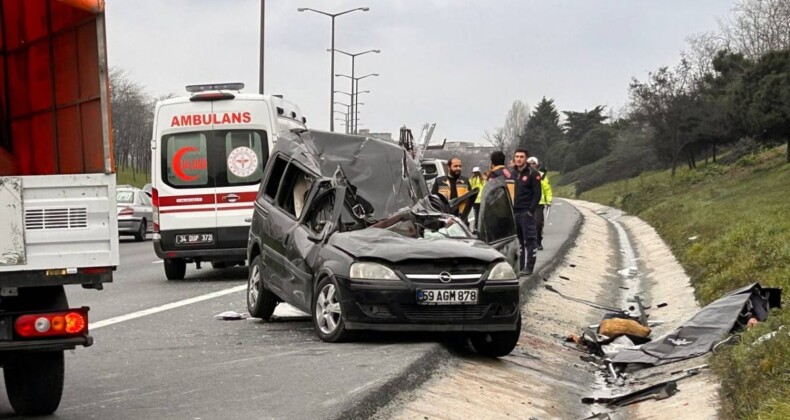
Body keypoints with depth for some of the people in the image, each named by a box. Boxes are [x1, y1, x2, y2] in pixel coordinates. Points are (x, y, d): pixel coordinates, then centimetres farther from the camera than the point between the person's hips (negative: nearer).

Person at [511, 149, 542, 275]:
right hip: (514, 212, 7)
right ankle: (519, 266, 15)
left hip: (526, 213, -7)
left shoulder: (533, 174, -5)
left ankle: (529, 267, -3)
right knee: (518, 240, 10)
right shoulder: (513, 174, 15)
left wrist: (531, 211, -15)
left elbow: (537, 194, -9)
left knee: (530, 240, -4)